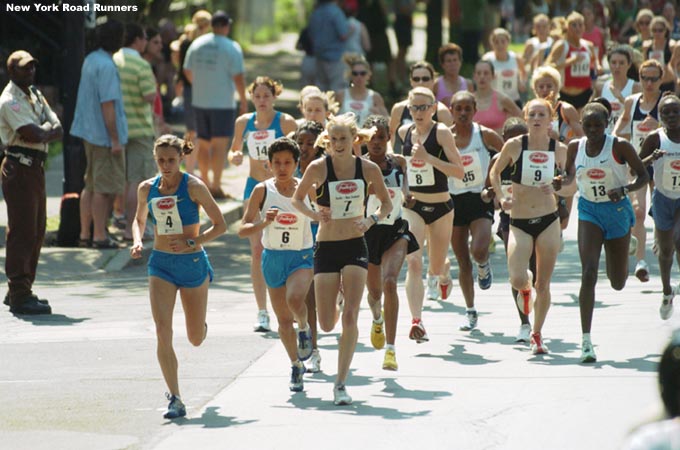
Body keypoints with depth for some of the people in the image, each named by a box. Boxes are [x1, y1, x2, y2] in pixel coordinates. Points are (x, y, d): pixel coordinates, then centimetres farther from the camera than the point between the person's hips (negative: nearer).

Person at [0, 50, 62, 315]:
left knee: (36, 231, 13)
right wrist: (48, 128, -1)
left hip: (36, 166, 9)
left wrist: (41, 131, -10)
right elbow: (34, 134, -21)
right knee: (22, 232, -9)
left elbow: (57, 131, 8)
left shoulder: (35, 95, 17)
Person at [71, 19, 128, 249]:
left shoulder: (90, 60, 10)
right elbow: (107, 104, -21)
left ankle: (85, 234, 18)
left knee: (91, 185, 14)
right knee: (105, 187, -2)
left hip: (89, 133, 9)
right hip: (105, 135, -9)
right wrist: (115, 139, -18)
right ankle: (99, 235, 2)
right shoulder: (106, 66, -19)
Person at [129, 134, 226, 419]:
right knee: (163, 332, -15)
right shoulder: (147, 189, 1)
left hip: (193, 264, -2)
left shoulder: (193, 187, -10)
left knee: (195, 339, 10)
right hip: (160, 265, 2)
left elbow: (220, 225, -8)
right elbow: (139, 219, 19)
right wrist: (137, 241, -1)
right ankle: (175, 400, -12)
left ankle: (201, 325, 50)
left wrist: (191, 242, -19)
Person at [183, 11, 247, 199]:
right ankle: (216, 186, -6)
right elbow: (238, 77, -14)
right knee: (220, 144, -3)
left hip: (200, 101, 5)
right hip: (223, 103, -5)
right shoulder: (232, 48, -11)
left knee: (203, 143, 16)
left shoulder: (196, 44, 5)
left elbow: (187, 71, 13)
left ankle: (205, 182, 27)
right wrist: (244, 101, -3)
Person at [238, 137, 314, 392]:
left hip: (301, 256, -2)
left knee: (295, 299, -31)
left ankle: (304, 329, 2)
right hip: (273, 257, 2)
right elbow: (243, 230, -8)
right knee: (283, 319, 9)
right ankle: (296, 366, 30)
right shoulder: (263, 191, -5)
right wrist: (264, 222, -25)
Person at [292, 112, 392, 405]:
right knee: (326, 325, 2)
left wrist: (371, 220, -11)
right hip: (326, 247, 0)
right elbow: (297, 199, 6)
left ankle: (341, 383, -7)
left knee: (350, 317, -13)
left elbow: (386, 204, 9)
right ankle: (333, 310, 43)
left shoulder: (368, 169, -4)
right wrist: (313, 214, -14)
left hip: (355, 247, 0)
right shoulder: (318, 168, -8)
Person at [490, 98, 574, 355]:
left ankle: (537, 334, 24)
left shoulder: (559, 149, -2)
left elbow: (569, 189, 9)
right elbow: (495, 172, 9)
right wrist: (501, 197, -5)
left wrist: (558, 187, -13)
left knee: (543, 284, 3)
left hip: (548, 221, 1)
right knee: (517, 280, -17)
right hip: (519, 223, -1)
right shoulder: (514, 145, -7)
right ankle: (525, 288, 23)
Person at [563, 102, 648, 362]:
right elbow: (569, 175, 15)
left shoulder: (620, 147, -12)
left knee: (618, 283, 11)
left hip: (617, 211, -1)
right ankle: (586, 341, -20)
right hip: (589, 212, 1)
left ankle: (620, 265, 53)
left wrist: (624, 189, -25)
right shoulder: (575, 147, -2)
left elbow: (643, 176, -6)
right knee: (589, 273, -18)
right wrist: (560, 181, -8)